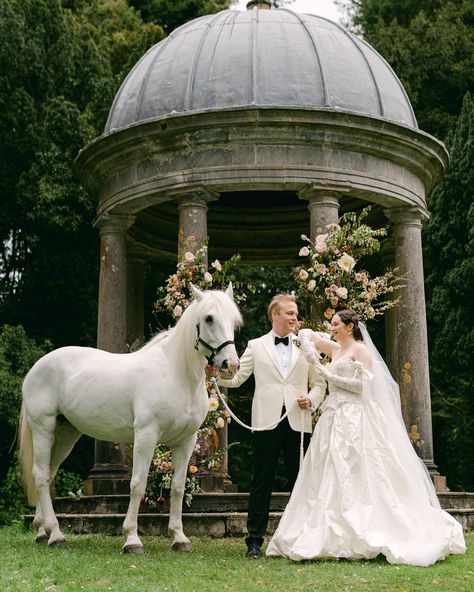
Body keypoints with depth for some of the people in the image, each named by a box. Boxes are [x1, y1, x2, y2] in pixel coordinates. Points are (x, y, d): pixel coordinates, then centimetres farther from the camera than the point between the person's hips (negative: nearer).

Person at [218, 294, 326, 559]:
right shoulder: (256, 346, 11)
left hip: (298, 422, 2)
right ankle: (255, 540, 7)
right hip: (267, 422, -2)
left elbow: (319, 383, 15)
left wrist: (311, 400, -5)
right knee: (262, 482, 1)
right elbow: (235, 378, 4)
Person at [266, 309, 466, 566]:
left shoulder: (360, 350, -3)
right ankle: (334, 537, 4)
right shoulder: (335, 350, 18)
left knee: (351, 478, -12)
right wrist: (310, 354, 1)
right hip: (333, 417, 8)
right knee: (329, 477, 3)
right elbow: (306, 334, 22)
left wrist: (329, 375, -10)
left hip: (353, 419, -8)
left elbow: (362, 385, -13)